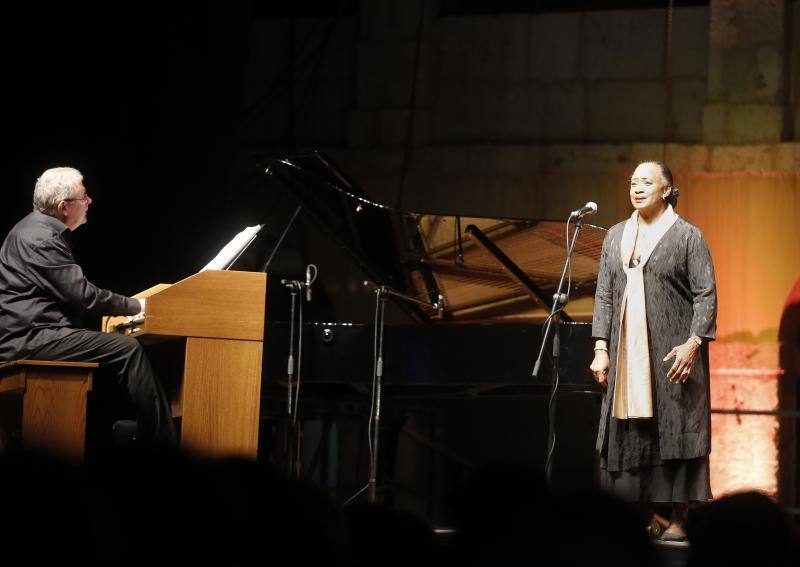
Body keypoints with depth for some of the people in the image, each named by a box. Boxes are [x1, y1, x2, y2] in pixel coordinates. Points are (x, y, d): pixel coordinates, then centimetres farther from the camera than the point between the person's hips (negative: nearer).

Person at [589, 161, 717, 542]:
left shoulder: (687, 236, -2)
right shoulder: (616, 236, 13)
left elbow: (706, 295, -6)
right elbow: (604, 294, 13)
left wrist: (693, 343, -17)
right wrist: (601, 348, 5)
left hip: (672, 353, -5)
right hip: (627, 353, 5)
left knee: (674, 432, -5)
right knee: (629, 434, 1)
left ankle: (676, 521, -3)